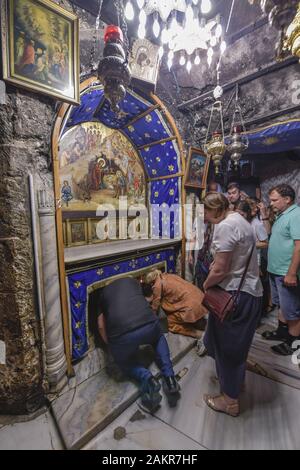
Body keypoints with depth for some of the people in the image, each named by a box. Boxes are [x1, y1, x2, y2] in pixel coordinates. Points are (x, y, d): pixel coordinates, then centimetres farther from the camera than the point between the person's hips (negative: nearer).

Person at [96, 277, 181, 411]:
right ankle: (169, 377, 17)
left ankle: (146, 378, 4)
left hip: (121, 335, -1)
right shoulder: (132, 281, 27)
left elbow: (101, 326, 23)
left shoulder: (103, 292, 25)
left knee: (124, 362, 33)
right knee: (159, 338, 37)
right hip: (149, 324, 1)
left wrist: (110, 345, 39)